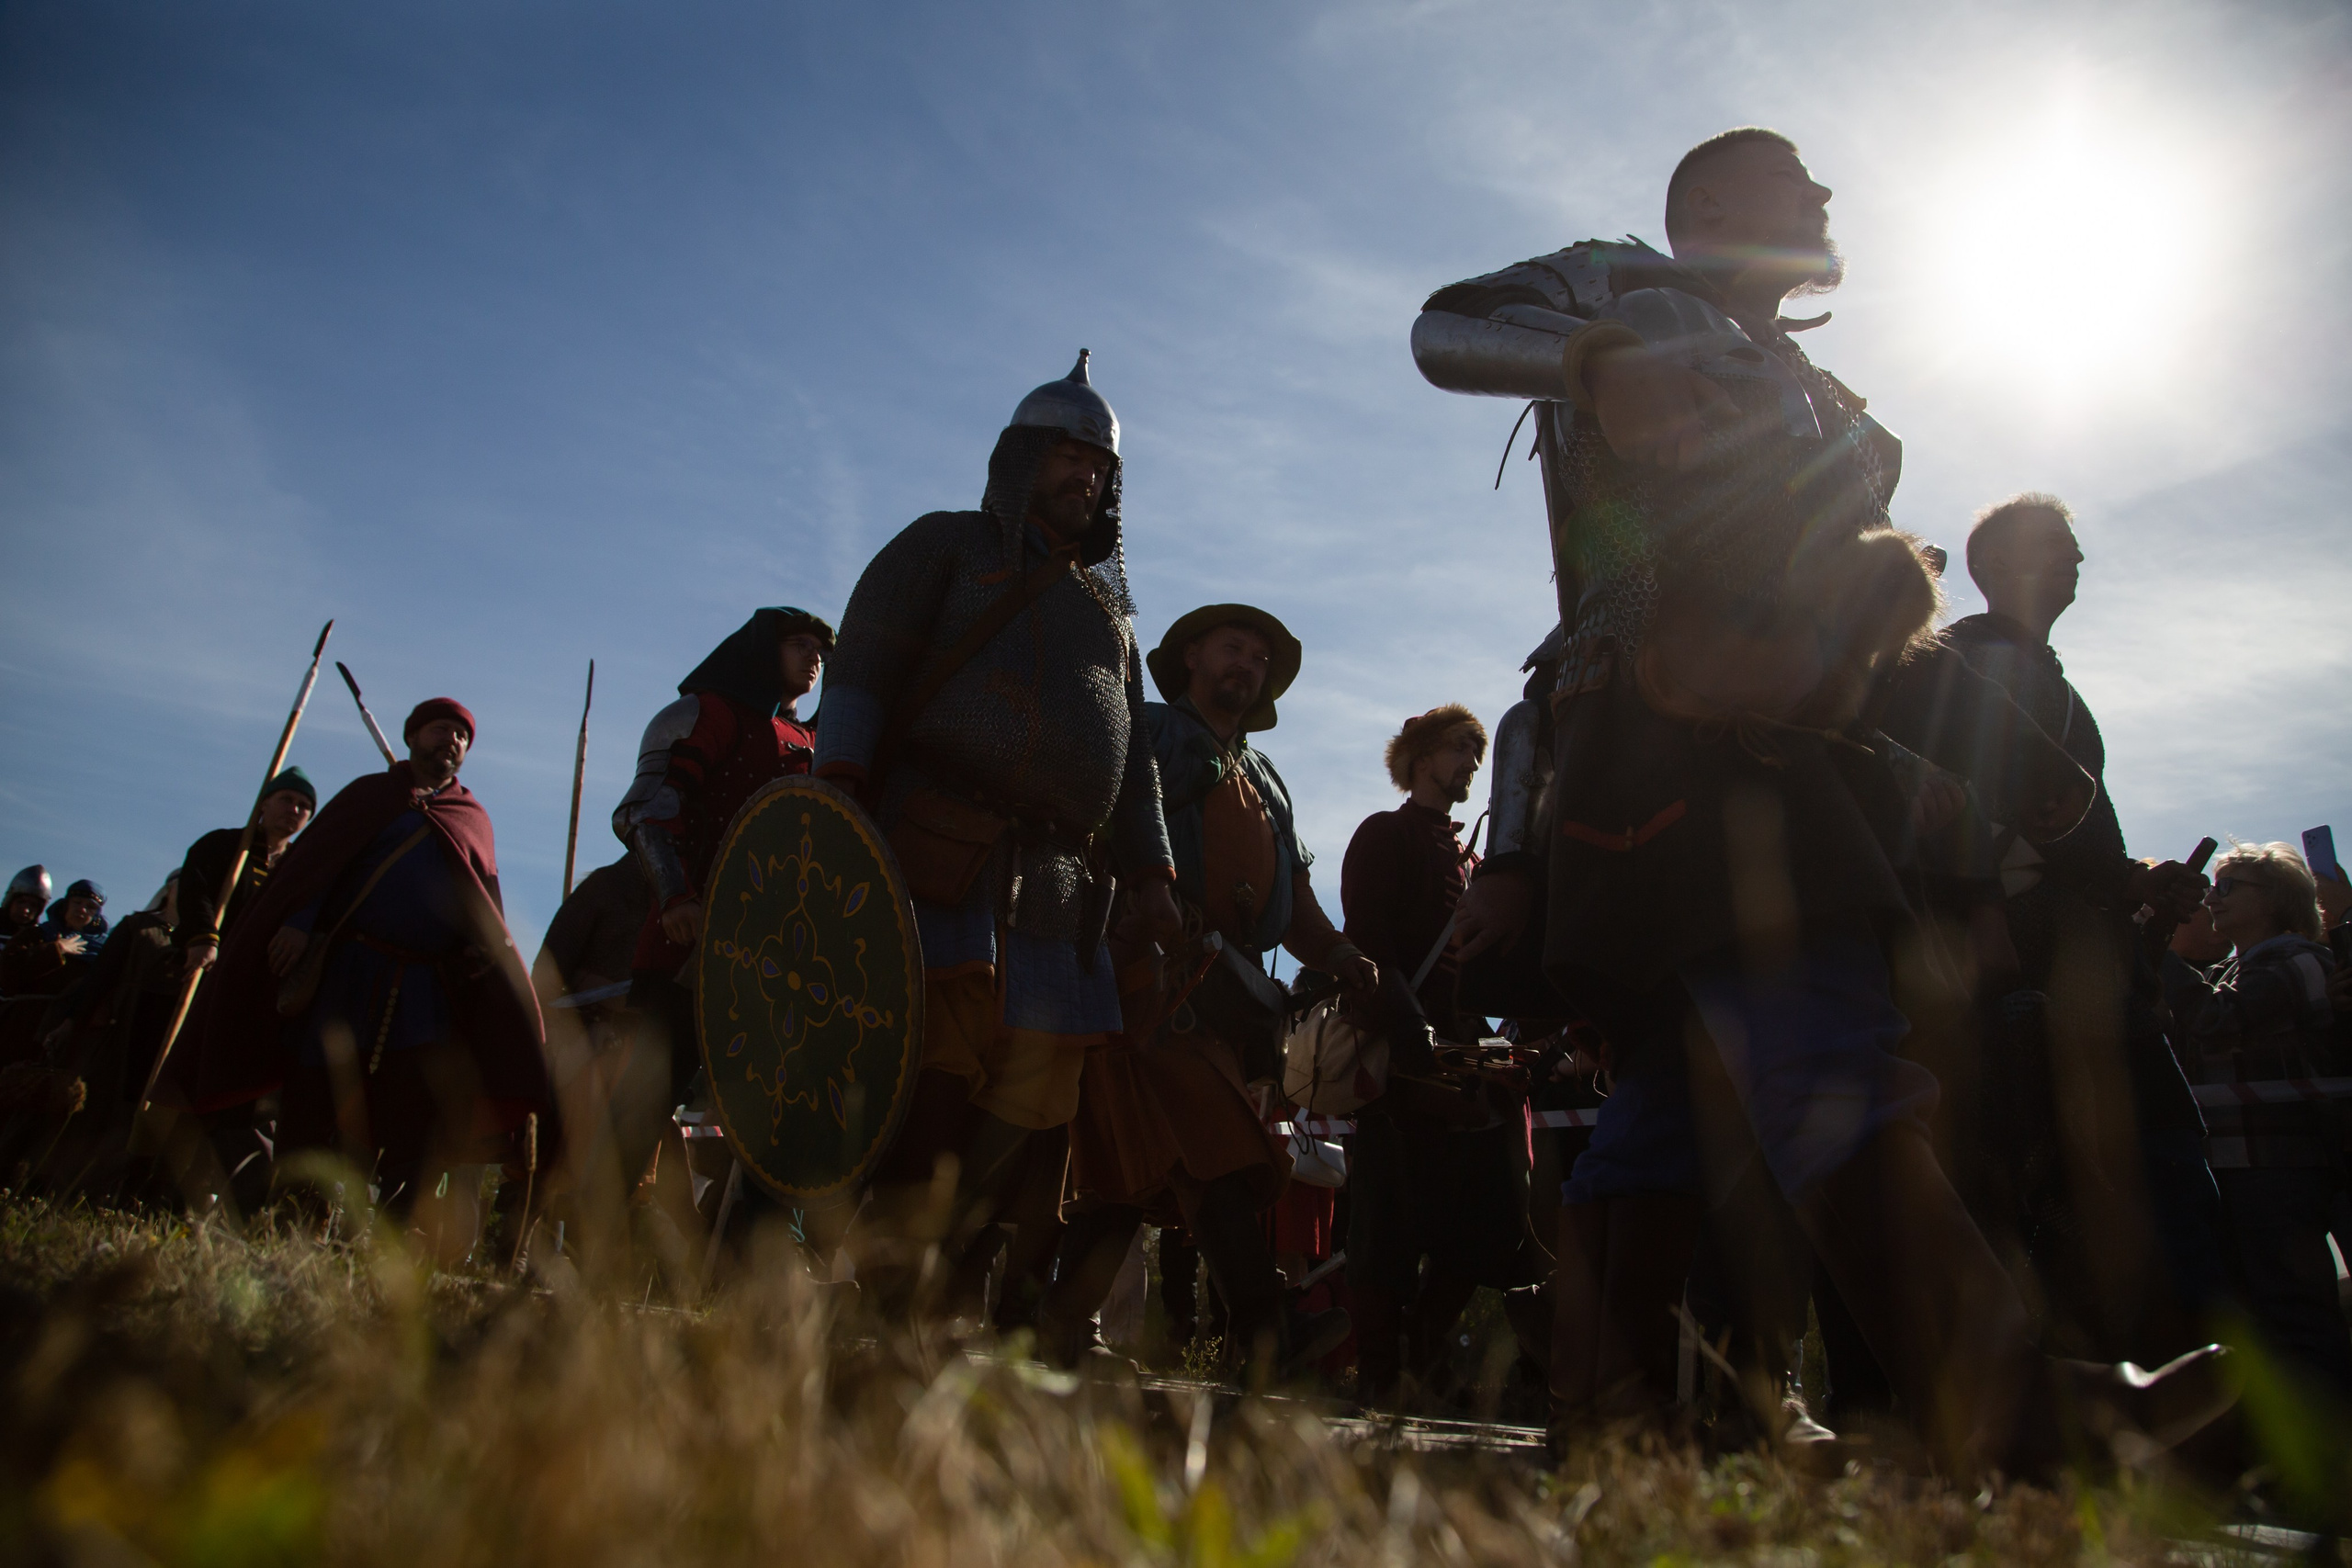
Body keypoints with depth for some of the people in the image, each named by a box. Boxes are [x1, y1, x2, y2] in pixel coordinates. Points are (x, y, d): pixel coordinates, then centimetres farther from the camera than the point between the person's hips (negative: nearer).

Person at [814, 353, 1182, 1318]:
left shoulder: (1109, 611, 30)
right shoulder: (946, 546, 15)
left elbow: (1133, 759, 26)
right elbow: (861, 669, 2)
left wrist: (1149, 875, 13)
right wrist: (839, 787, -14)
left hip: (1058, 889, 6)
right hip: (939, 853, -5)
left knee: (1027, 1102, -2)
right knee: (937, 1070, -20)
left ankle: (933, 1295, 6)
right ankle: (881, 1287, -13)